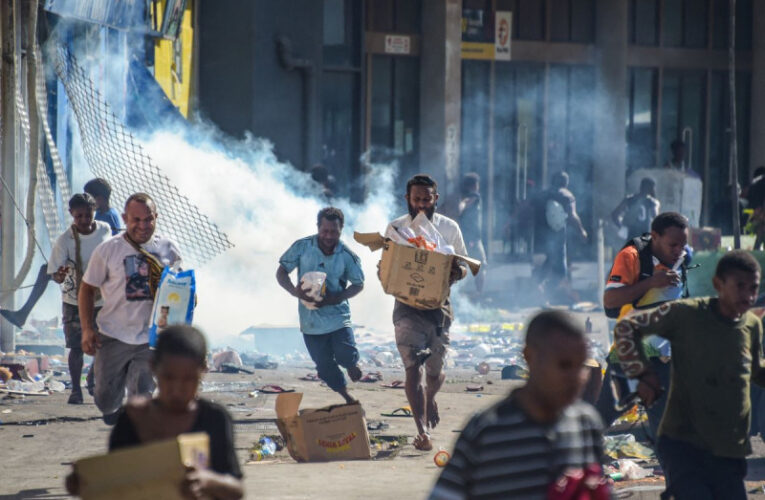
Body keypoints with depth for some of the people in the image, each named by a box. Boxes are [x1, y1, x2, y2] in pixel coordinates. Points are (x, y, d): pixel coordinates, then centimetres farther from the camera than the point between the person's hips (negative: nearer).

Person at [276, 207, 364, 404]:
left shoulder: (347, 256, -7)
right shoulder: (302, 247, -6)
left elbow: (358, 284, 3)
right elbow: (281, 272, 0)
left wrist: (335, 298, -16)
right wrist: (294, 291, -21)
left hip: (337, 316, -1)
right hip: (311, 319, 1)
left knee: (346, 356, -17)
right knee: (325, 367, 5)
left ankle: (351, 363, 21)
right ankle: (347, 398, 26)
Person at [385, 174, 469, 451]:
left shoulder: (449, 228, 4)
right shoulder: (395, 228, 2)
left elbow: (464, 266, 9)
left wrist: (458, 272, -15)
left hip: (439, 304, 2)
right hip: (408, 306, -1)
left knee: (435, 370, 10)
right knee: (413, 368, -15)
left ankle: (430, 398, 46)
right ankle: (422, 431, -17)